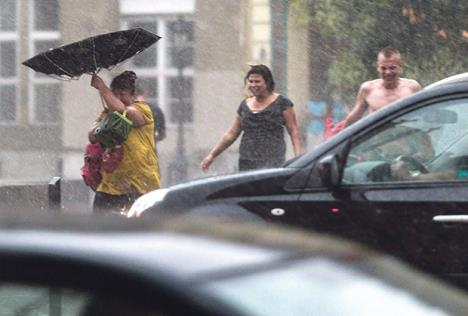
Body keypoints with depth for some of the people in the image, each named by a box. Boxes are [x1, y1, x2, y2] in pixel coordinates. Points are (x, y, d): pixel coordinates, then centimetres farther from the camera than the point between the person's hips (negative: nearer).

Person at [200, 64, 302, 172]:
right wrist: (211, 155, 16)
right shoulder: (245, 105, 16)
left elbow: (294, 132, 1)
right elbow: (231, 134, 19)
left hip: (272, 161, -4)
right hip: (246, 162, 4)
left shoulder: (281, 103, 3)